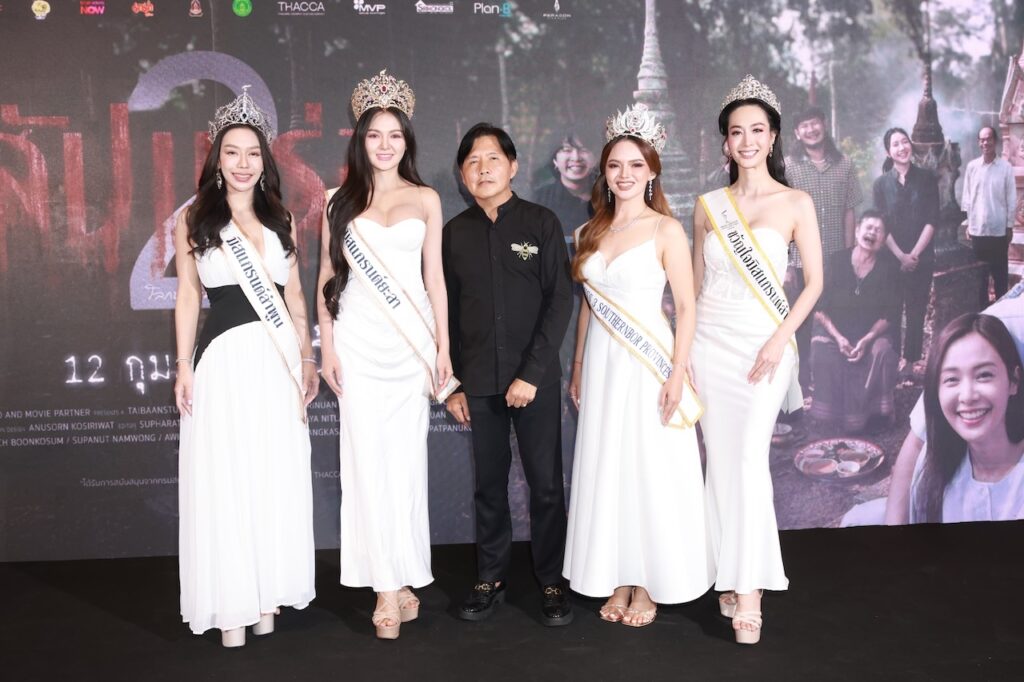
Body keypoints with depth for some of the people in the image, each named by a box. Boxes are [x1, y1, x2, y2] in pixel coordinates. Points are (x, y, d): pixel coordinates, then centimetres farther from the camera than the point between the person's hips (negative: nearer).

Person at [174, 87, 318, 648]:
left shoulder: (281, 220, 11)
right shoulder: (193, 221, 3)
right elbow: (188, 297, 2)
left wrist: (307, 358, 9)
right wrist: (184, 366, -4)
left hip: (280, 357, 3)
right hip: (224, 358, -3)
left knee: (278, 477, 6)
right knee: (225, 478, 0)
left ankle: (269, 592, 19)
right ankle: (231, 604, 8)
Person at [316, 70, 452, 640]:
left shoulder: (426, 199, 9)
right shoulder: (340, 201, 8)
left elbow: (434, 277, 9)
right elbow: (327, 279, 7)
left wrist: (443, 347, 4)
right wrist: (327, 347, 1)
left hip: (411, 340, 0)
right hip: (358, 341, 0)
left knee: (406, 457, 1)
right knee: (367, 458, -2)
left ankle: (402, 577, 13)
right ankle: (390, 585, 5)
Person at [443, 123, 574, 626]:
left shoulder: (541, 223, -1)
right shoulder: (454, 232, 7)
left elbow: (560, 300, -5)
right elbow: (448, 311, 10)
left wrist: (532, 373, -12)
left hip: (535, 378, -2)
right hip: (479, 381, 2)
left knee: (546, 483, 3)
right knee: (489, 484, 10)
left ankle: (552, 581, 17)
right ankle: (490, 579, 23)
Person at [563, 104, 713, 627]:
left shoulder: (666, 230, -6)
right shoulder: (591, 233, 9)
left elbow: (686, 306, -8)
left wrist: (678, 372, -15)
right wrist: (578, 365, 13)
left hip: (648, 361, -5)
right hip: (601, 363, 5)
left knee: (651, 471, 2)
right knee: (606, 469, 9)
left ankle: (649, 584, 15)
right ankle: (617, 581, 21)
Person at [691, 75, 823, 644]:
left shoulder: (796, 203, 0)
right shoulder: (708, 206, 9)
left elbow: (814, 283, -1)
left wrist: (780, 339, -13)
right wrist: (683, 348, 9)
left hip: (763, 342, -3)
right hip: (710, 341, 3)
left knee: (750, 459, -11)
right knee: (721, 461, 4)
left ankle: (750, 592, -4)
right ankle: (733, 577, 17)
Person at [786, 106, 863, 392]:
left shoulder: (843, 164, 4)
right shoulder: (787, 168, -3)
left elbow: (849, 212, 7)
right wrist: (785, 263, -9)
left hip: (837, 260, 2)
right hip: (802, 261, -2)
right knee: (802, 322, 7)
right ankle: (802, 380, 20)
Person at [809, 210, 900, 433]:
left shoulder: (889, 267, -3)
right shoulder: (837, 261, -5)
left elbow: (889, 314, -4)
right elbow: (818, 308, -6)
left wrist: (867, 339, -20)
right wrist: (838, 337, -18)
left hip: (872, 332, 0)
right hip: (834, 329, 0)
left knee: (883, 351, -30)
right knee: (822, 351, -29)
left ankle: (876, 412, -10)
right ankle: (831, 415, -12)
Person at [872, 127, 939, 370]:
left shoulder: (926, 178, 1)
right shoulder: (881, 183, 2)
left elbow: (932, 220, -3)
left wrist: (915, 253, -11)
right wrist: (900, 255, -12)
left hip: (922, 257, 0)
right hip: (890, 257, 0)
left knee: (916, 312, 5)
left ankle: (911, 363, 13)